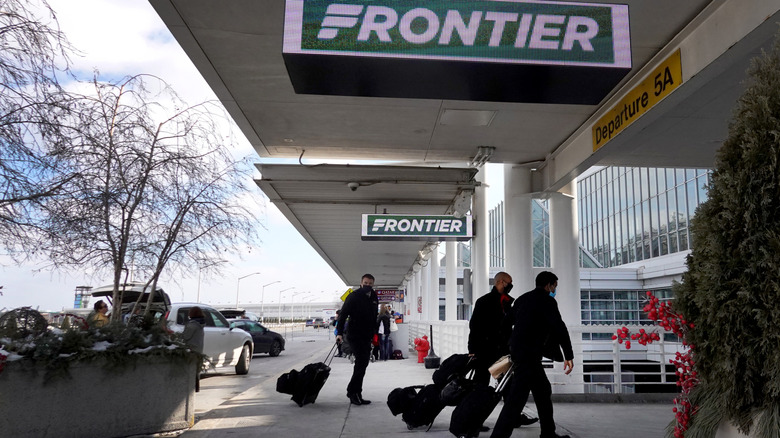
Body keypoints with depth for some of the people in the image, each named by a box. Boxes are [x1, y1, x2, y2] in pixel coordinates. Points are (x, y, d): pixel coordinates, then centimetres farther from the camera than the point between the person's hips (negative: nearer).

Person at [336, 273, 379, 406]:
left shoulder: (374, 298, 12)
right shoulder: (353, 296, -8)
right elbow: (343, 314, -13)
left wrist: (374, 334, 17)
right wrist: (339, 333, -22)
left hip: (367, 337, 7)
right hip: (355, 336, -7)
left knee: (363, 364, 9)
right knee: (361, 362, -15)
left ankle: (355, 394, 18)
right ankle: (353, 392, -6)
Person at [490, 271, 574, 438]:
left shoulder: (522, 299, 18)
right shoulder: (547, 301, -6)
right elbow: (558, 328, -13)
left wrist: (505, 349, 27)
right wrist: (569, 356, -11)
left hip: (517, 349, 9)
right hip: (529, 354, -9)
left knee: (543, 391, 18)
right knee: (517, 396, -10)